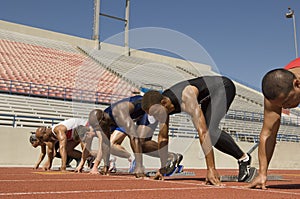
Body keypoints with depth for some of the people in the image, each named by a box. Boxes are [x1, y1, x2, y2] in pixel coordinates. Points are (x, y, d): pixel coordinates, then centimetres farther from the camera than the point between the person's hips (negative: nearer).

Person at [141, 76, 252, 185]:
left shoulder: (186, 99, -40)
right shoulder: (162, 105, -15)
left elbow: (203, 133, -43)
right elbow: (163, 136, -5)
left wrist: (211, 169, -43)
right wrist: (162, 168, -1)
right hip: (210, 95, 8)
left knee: (210, 131, -24)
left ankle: (243, 158, -6)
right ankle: (239, 157, 21)